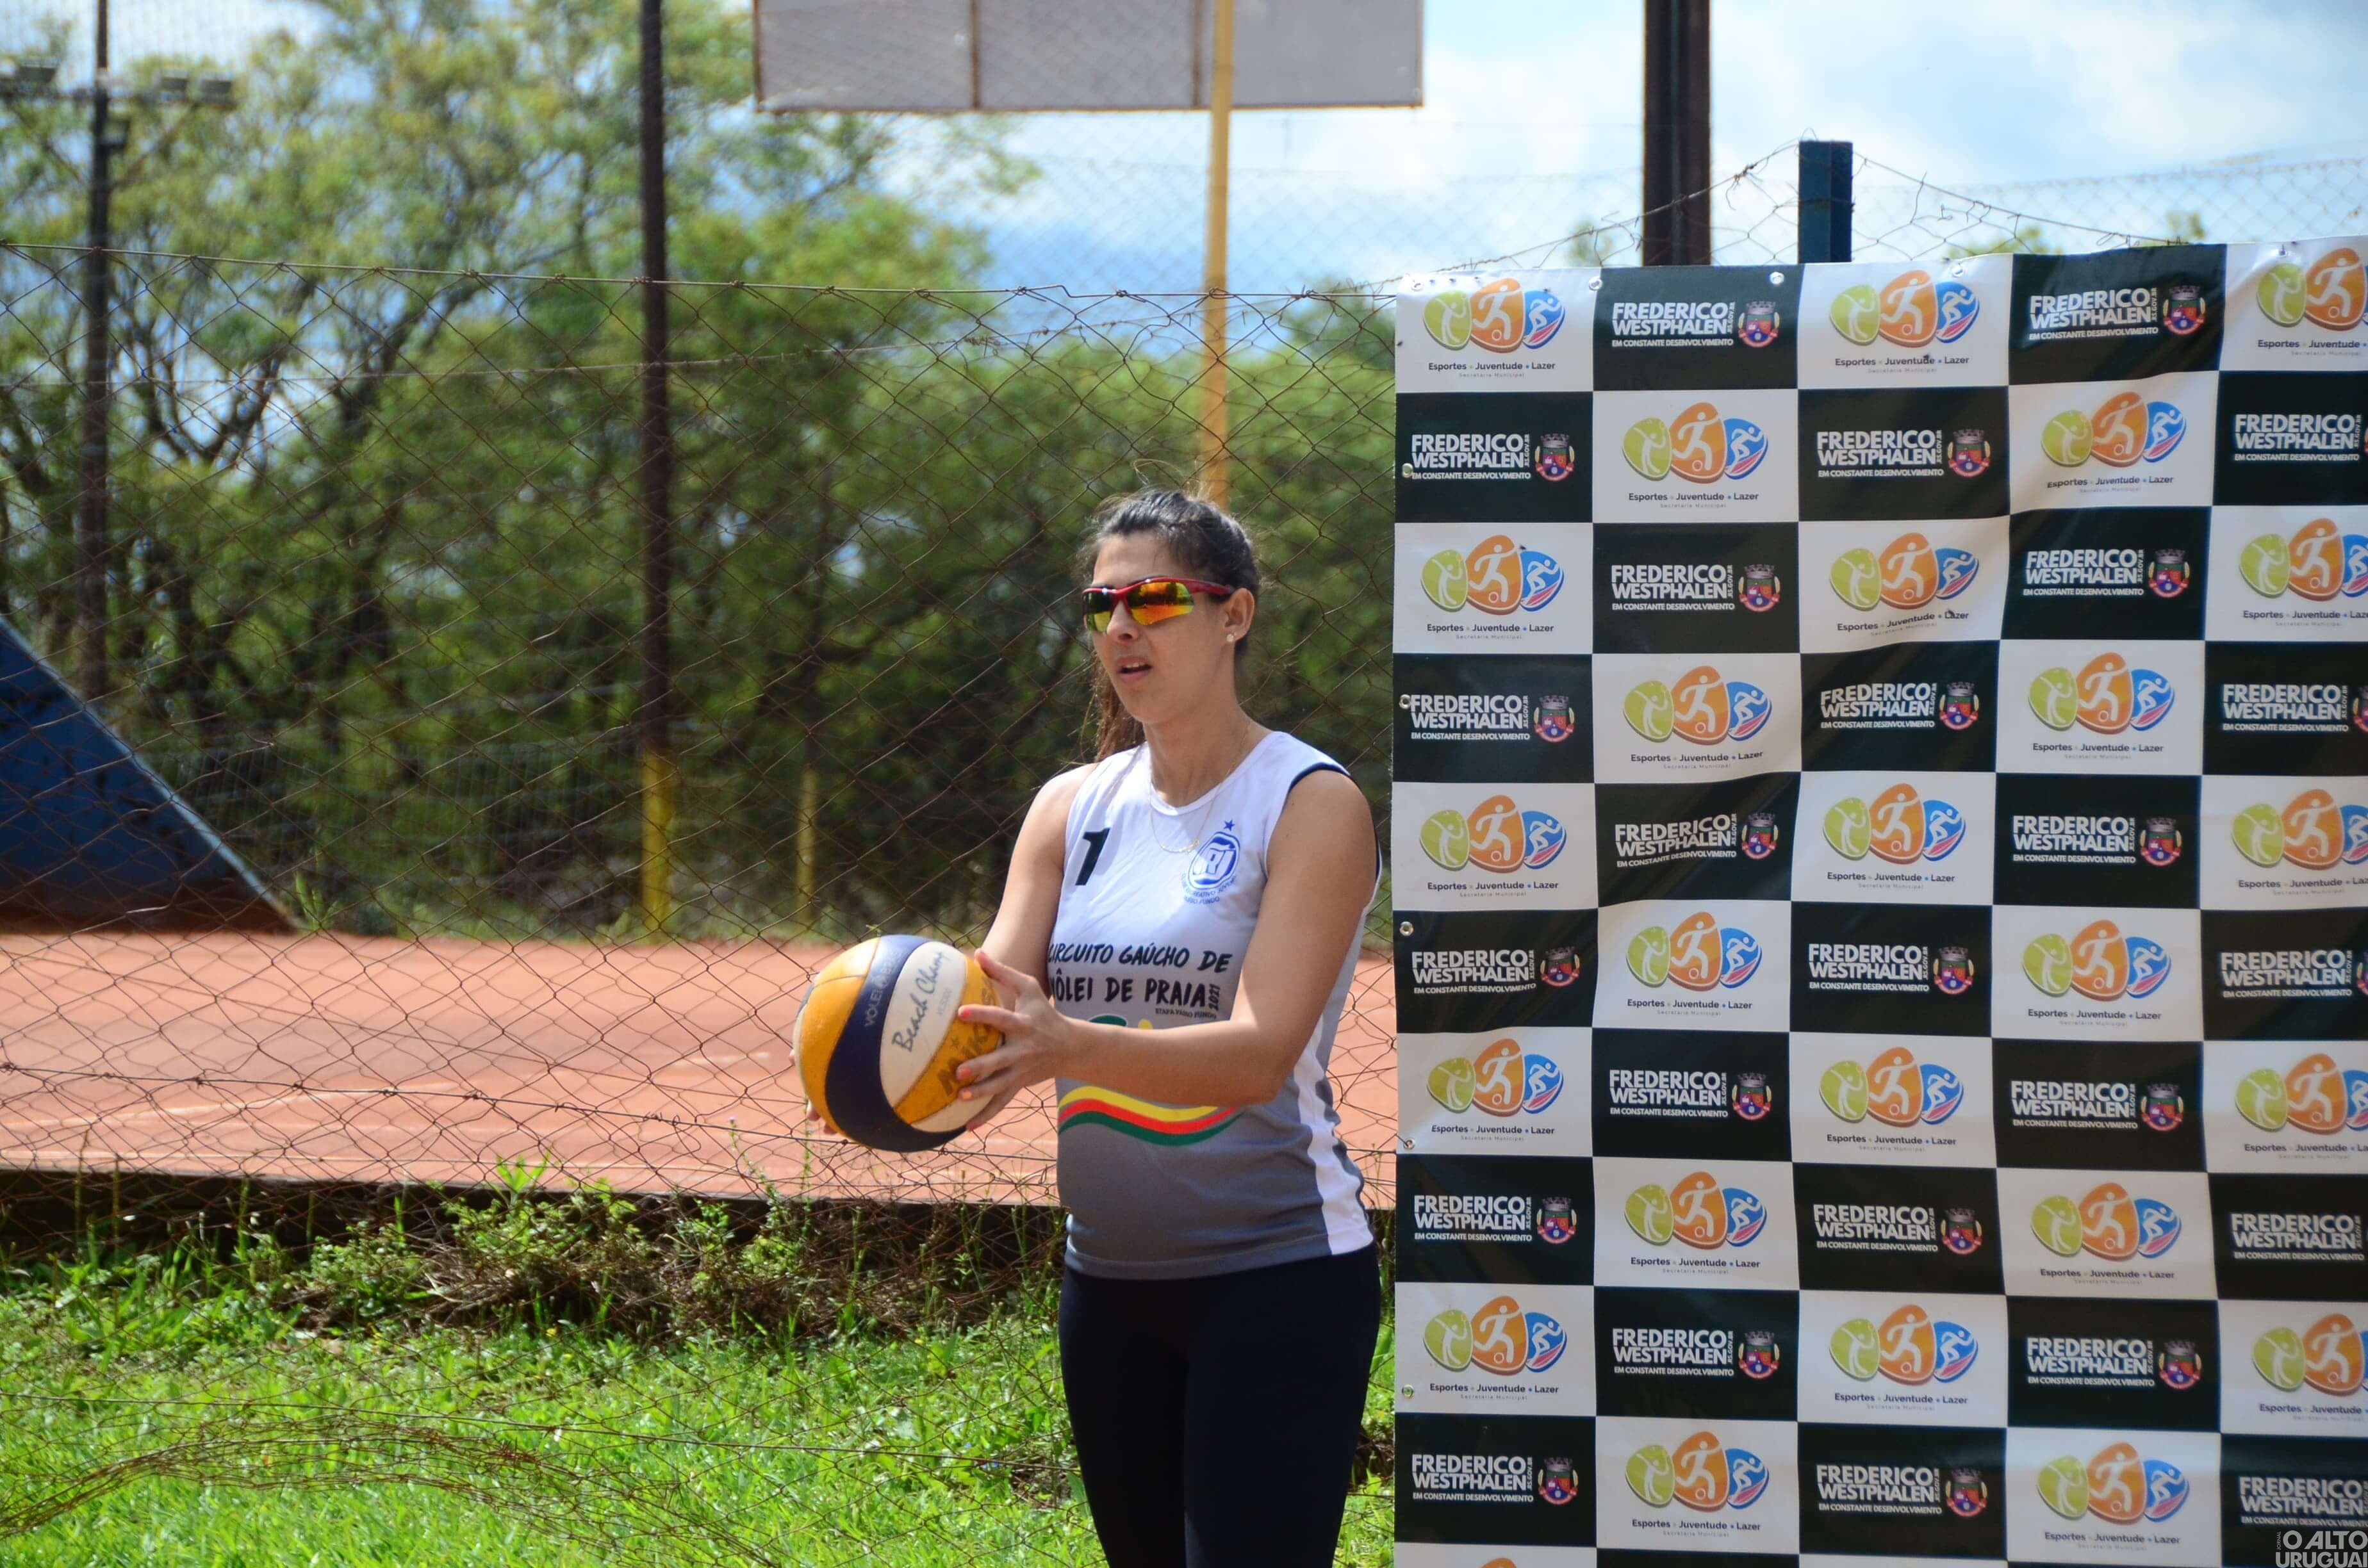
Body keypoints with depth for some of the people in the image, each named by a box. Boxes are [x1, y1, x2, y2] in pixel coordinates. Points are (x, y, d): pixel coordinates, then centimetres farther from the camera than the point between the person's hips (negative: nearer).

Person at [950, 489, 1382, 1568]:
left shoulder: (1312, 803, -10)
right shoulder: (1073, 808, 8)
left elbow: (1259, 1053, -22)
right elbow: (996, 998, -1)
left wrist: (1070, 1047, -39)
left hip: (1275, 1277, -6)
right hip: (1110, 1274, 6)